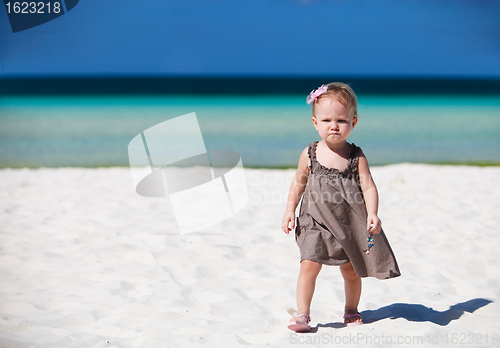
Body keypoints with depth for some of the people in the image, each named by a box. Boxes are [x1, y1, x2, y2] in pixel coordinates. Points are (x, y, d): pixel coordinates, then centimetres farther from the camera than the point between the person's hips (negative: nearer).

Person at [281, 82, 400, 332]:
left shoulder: (356, 156, -5)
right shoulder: (309, 154, -3)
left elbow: (368, 186, -9)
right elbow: (299, 183, 10)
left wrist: (372, 214, -23)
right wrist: (290, 210, 4)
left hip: (350, 223, 1)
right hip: (317, 221, 0)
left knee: (351, 271, 11)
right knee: (309, 264, -14)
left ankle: (351, 311, 33)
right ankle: (303, 314, -5)